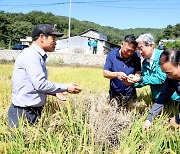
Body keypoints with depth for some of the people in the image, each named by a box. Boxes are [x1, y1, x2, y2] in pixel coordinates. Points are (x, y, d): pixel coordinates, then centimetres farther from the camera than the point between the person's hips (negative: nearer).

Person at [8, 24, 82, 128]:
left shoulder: (39, 56, 13)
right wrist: (66, 88, -14)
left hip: (35, 110, 9)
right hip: (23, 112, -9)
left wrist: (55, 92, 6)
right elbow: (40, 84, -22)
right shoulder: (31, 55, -16)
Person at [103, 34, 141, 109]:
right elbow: (105, 73, -11)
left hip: (130, 94, 1)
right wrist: (117, 74, -31)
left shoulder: (136, 56, -6)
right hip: (115, 94, -1)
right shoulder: (112, 54, -9)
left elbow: (138, 74, -9)